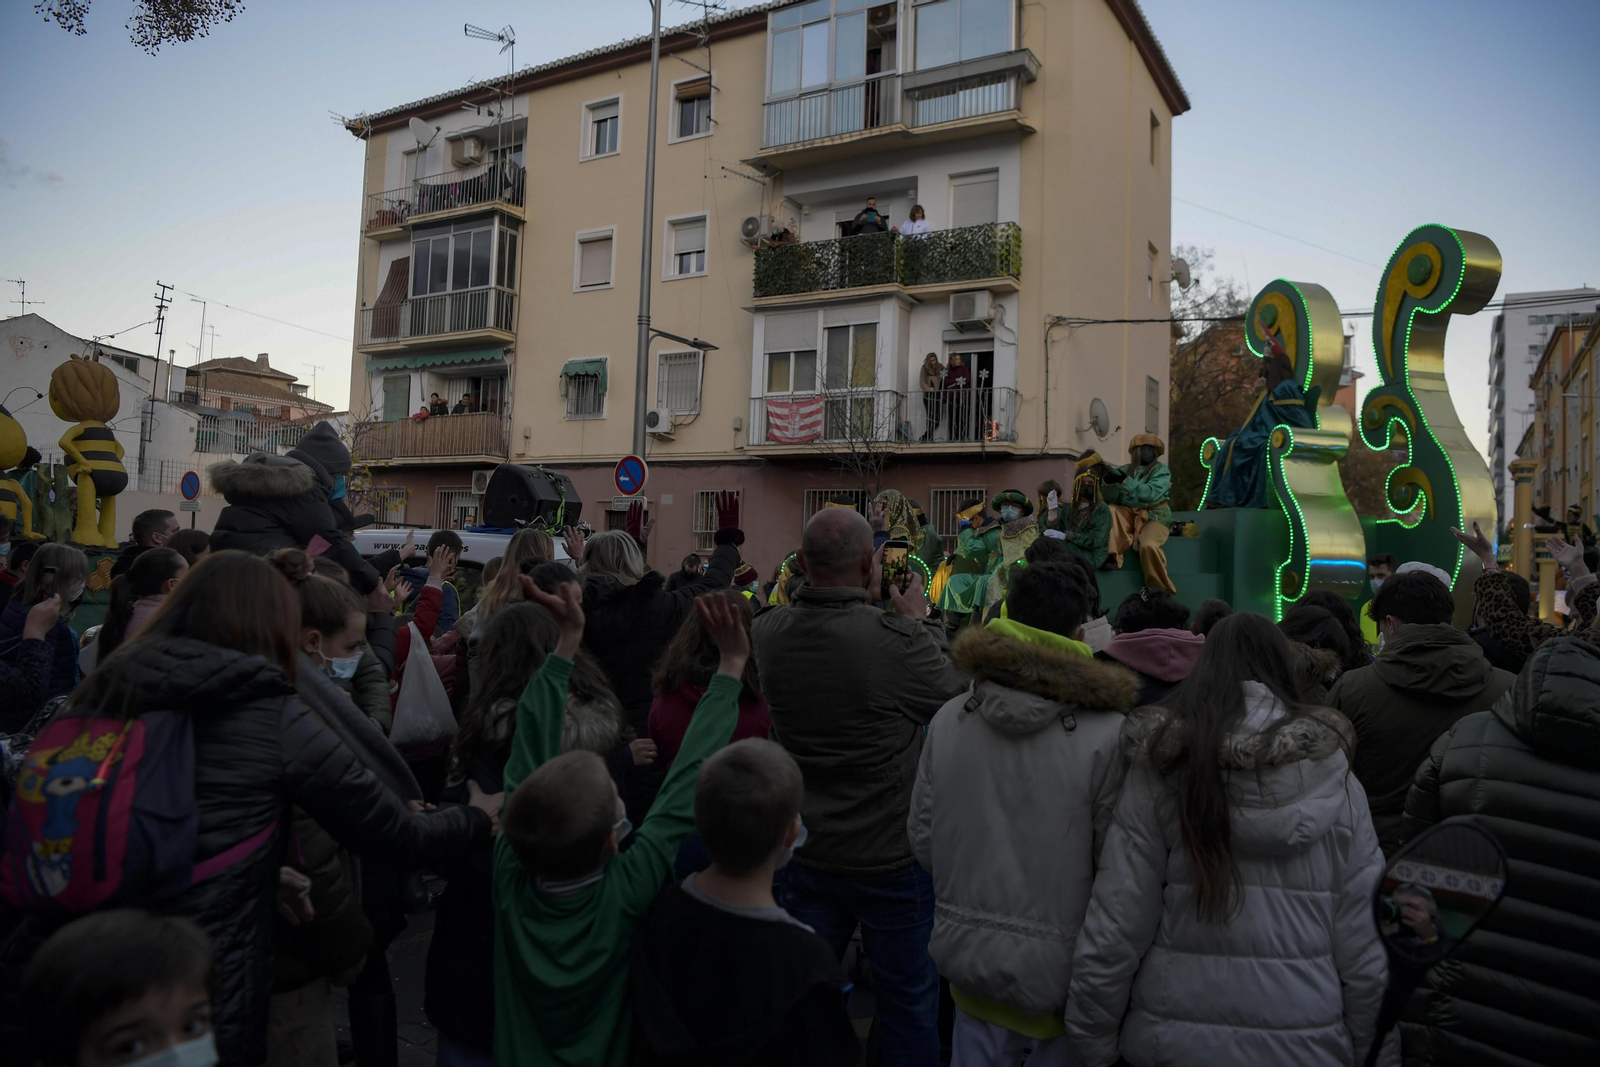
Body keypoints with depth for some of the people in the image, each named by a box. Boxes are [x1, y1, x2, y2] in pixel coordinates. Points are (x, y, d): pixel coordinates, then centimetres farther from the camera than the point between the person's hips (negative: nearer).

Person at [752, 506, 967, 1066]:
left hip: (804, 854, 4)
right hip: (892, 857, -4)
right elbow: (959, 692, -9)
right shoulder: (898, 639, -26)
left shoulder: (767, 631, -11)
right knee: (908, 998, 18)